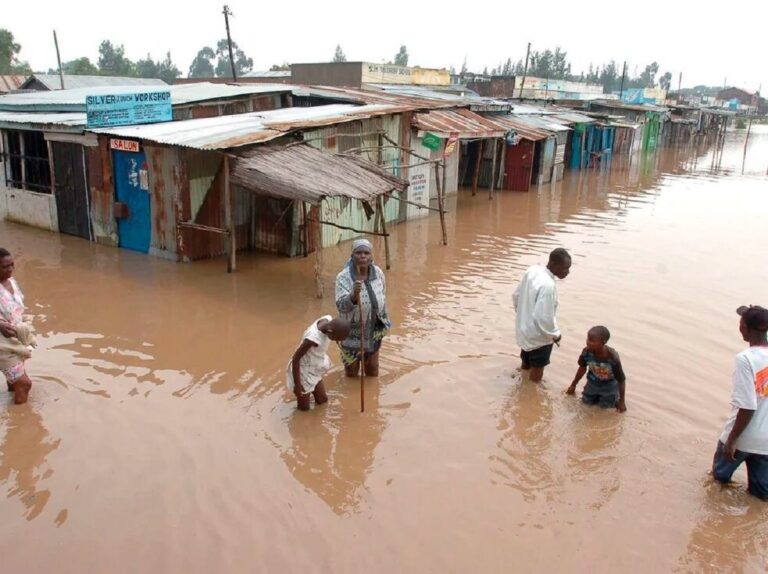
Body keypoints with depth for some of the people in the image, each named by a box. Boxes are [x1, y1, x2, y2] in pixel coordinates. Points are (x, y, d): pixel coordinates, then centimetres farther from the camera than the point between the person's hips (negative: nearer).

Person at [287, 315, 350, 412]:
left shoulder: (328, 319, -19)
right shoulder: (312, 338, -40)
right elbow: (295, 358, -27)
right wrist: (297, 384, -18)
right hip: (304, 371, -7)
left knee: (323, 400, 18)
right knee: (304, 408, 10)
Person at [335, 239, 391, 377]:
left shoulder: (378, 273, -10)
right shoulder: (343, 277, -24)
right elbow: (342, 306, -36)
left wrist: (384, 321, 15)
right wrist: (354, 294, -55)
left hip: (374, 329, 4)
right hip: (352, 330, -4)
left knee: (372, 368, 19)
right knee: (352, 369, 13)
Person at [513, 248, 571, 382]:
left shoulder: (532, 270, -7)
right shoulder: (548, 285, -33)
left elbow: (516, 296, 6)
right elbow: (544, 318, -31)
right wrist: (555, 334, -13)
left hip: (524, 330, 8)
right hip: (539, 337, -8)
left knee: (525, 364, 28)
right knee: (536, 373, 13)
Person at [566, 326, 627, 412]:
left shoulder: (613, 358, -38)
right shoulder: (586, 352, -28)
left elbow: (621, 380, -22)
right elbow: (582, 368, -5)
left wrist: (622, 401, -14)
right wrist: (573, 385, 8)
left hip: (609, 385, -3)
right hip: (593, 382, 3)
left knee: (606, 405, -1)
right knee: (587, 401, 6)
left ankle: (615, 394, 28)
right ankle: (597, 394, 35)